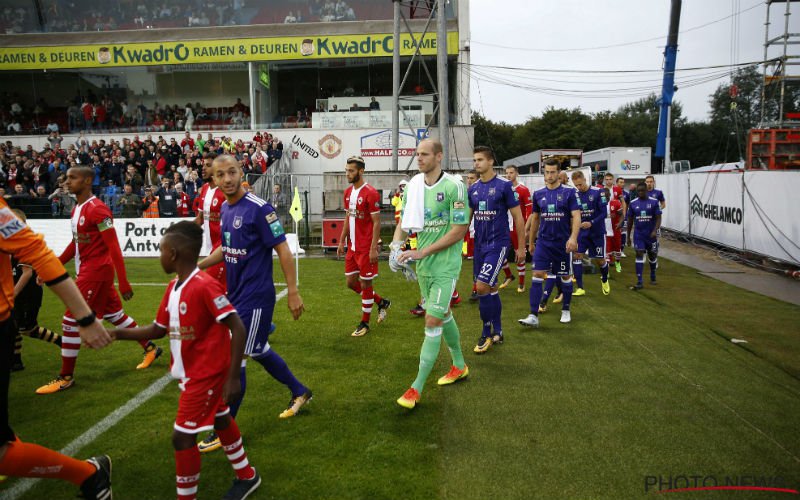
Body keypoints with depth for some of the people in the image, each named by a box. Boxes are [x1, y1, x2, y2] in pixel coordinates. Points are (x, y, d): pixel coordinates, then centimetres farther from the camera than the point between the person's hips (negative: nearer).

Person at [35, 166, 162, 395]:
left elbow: (114, 247, -21)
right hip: (88, 270, 10)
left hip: (96, 270, -10)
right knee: (115, 314, 17)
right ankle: (150, 348, 30)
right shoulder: (77, 209, 11)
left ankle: (66, 376, 6)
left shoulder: (97, 209, -19)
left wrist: (123, 282, -22)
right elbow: (75, 243, 21)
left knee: (71, 319, -5)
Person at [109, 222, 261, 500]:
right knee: (220, 419, 22)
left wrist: (233, 378, -26)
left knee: (182, 436, -3)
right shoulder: (173, 288, 2)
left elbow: (238, 328, -26)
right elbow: (158, 329, 12)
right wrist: (116, 334, 4)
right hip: (193, 372, 10)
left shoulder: (204, 286, -26)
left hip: (206, 374, -10)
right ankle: (246, 476, 42)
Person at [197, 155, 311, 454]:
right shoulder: (225, 208, 7)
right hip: (235, 294, 8)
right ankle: (299, 392, 40)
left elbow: (283, 251, -17)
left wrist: (293, 292, -18)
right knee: (258, 351, 20)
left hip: (255, 297, -8)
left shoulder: (259, 209, -17)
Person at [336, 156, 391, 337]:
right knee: (351, 282, 13)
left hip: (366, 248, -8)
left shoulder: (371, 193, -15)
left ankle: (365, 323, 17)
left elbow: (376, 223, -16)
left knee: (365, 284, 3)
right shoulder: (348, 192, 9)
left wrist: (373, 249, -19)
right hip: (352, 247, 8)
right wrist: (341, 242, 14)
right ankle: (382, 302, 32)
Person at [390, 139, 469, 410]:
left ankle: (416, 388, 2)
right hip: (423, 265, 7)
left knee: (433, 322, -7)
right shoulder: (413, 185, 4)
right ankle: (459, 366, 39)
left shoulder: (454, 186, -15)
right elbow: (405, 221, 12)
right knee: (443, 314, 19)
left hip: (445, 265, -7)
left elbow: (459, 231, -17)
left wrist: (421, 252, -19)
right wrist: (396, 245, -9)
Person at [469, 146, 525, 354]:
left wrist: (521, 247, -5)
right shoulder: (472, 189, 7)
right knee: (491, 288, 13)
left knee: (481, 287, -13)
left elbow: (518, 217, -6)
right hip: (480, 244, 6)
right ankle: (497, 332, 26)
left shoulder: (504, 186, -9)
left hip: (498, 243, -6)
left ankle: (487, 334, 4)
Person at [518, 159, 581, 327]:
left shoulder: (568, 192, -5)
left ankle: (566, 311, 29)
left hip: (563, 242, -2)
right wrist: (531, 242, 17)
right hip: (543, 242, 2)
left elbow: (576, 216, -11)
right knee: (537, 275, -7)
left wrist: (573, 237, -24)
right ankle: (533, 316, -6)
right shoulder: (538, 194, 5)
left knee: (565, 276, 10)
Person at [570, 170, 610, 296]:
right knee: (576, 256, -11)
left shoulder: (597, 192, -13)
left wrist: (591, 223, -27)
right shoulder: (574, 194, -4)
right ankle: (580, 288, -3)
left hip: (597, 231, -2)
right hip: (581, 231, 2)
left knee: (600, 259, 7)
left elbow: (603, 213, -14)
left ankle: (604, 280, 39)